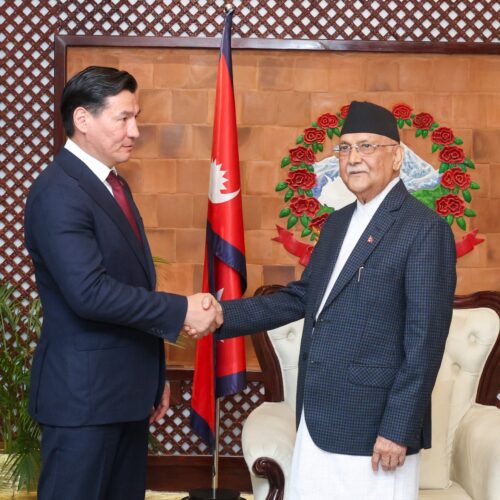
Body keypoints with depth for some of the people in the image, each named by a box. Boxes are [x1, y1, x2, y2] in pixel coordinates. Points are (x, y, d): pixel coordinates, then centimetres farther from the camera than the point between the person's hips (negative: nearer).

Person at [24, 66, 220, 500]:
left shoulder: (114, 185, 13)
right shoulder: (57, 192, -17)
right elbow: (89, 292, -26)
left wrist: (154, 376, 18)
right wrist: (181, 310, -21)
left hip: (127, 388, 9)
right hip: (84, 394, -9)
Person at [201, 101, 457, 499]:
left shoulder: (425, 228, -12)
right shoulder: (338, 223, 14)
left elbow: (425, 340, -16)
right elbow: (301, 298, 15)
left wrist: (399, 430, -18)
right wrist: (221, 316, 4)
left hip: (372, 424, -8)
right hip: (318, 420, 8)